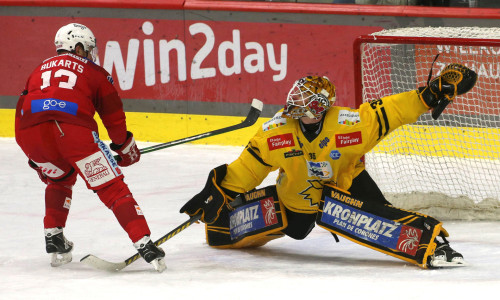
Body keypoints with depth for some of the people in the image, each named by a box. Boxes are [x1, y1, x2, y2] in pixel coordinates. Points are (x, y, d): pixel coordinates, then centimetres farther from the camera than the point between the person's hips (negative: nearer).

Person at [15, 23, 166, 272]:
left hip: (29, 130, 4)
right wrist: (126, 149, 39)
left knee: (59, 178, 33)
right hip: (72, 127, -4)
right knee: (111, 187, 2)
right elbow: (114, 118, 22)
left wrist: (38, 160, 46)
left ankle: (53, 239, 27)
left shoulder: (40, 70, 35)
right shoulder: (94, 72, 25)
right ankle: (144, 244, -10)